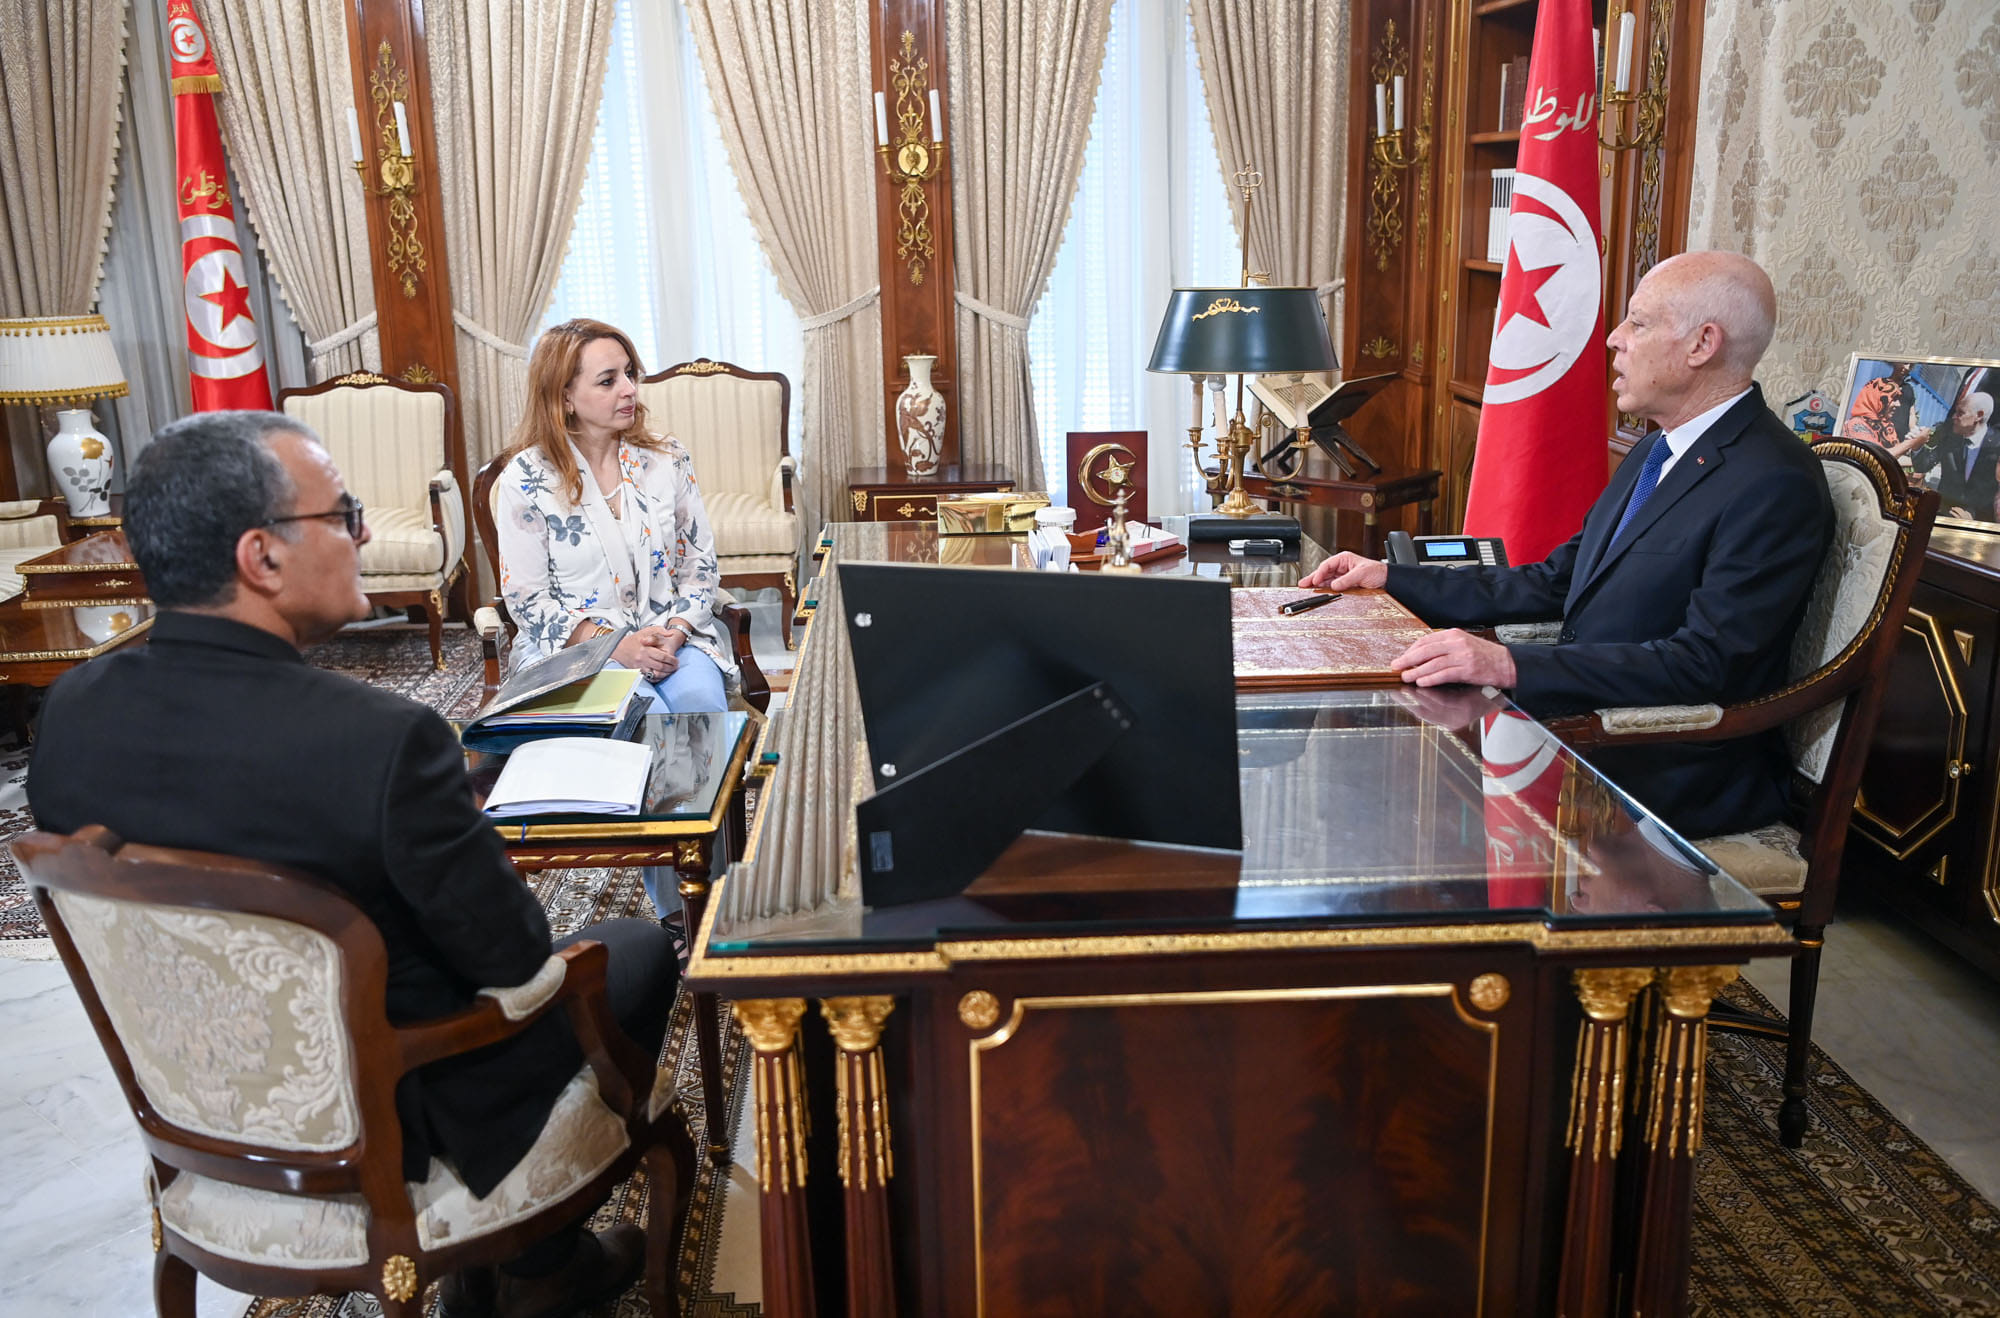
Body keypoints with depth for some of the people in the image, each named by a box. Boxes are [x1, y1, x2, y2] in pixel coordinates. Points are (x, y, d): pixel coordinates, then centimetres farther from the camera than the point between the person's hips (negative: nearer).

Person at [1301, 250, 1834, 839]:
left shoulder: (1776, 485, -17)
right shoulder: (1651, 458, 15)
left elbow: (1704, 664, -25)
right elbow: (1552, 584, 19)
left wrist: (1512, 665, -35)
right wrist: (1391, 580, 12)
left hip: (1679, 775, -9)